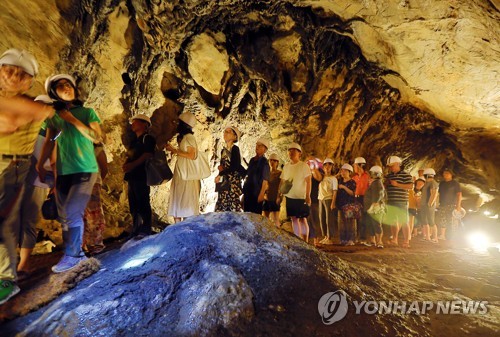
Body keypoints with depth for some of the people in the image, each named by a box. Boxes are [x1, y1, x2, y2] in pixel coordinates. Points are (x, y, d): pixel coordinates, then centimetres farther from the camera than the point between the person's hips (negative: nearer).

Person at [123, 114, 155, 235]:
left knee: (143, 203, -10)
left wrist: (133, 164, -23)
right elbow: (130, 157, 23)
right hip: (132, 176, 9)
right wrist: (126, 165, 0)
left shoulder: (147, 138, -2)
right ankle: (136, 229, 19)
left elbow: (148, 154, -16)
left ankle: (146, 229, -5)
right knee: (133, 204, 11)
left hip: (141, 175, -9)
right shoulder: (134, 141, 25)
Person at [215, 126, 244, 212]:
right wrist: (220, 168, -2)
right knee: (221, 207, 2)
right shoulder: (223, 150, 16)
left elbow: (234, 167, -12)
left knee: (233, 207, -10)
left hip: (233, 180, -7)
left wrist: (219, 175, -6)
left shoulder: (235, 148, -6)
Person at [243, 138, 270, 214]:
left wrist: (261, 194, -17)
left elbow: (265, 180, -13)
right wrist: (244, 190, 17)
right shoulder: (252, 160, 13)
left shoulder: (264, 162, -8)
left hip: (256, 193, -7)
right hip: (248, 192, 7)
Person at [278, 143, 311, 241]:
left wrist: (308, 196, -19)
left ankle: (305, 242, 6)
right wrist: (279, 195, 8)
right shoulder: (286, 166, 10)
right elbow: (282, 182, 13)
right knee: (294, 219, 8)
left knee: (302, 219, -2)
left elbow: (308, 181, -11)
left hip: (301, 197, -5)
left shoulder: (304, 165, -5)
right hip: (289, 196, 5)